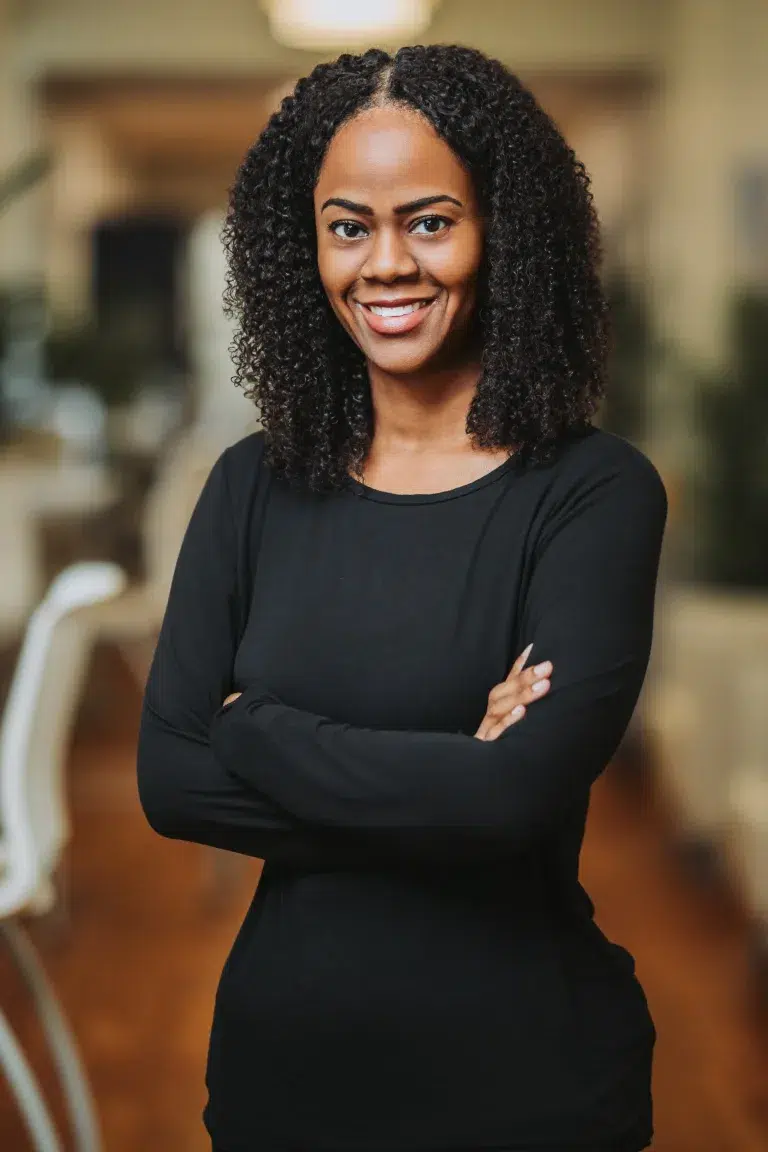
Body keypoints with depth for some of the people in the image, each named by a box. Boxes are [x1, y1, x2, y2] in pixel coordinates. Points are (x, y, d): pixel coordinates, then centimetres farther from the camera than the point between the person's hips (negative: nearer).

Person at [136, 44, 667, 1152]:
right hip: (279, 1053, 3)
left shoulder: (595, 490, -11)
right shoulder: (253, 488, 1)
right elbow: (168, 779, -7)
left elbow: (524, 792, -23)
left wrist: (256, 729, -12)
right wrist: (444, 782, -17)